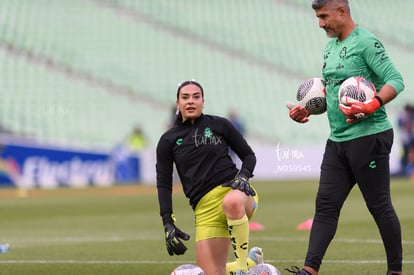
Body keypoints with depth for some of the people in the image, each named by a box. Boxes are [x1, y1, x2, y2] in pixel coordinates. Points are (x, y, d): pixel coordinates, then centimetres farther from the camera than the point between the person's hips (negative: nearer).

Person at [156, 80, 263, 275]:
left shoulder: (219, 125, 10)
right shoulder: (168, 140, 11)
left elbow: (248, 155, 16)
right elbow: (163, 184, 9)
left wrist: (243, 176, -6)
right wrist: (168, 223, -1)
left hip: (234, 191, -2)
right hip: (204, 207, 2)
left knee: (232, 202, -42)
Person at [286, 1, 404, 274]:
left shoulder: (366, 42, -11)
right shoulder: (331, 48, 16)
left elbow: (395, 80, -16)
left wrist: (371, 106, -29)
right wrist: (307, 110, 14)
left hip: (368, 136, -9)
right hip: (338, 139, 9)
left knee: (380, 205, 0)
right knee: (325, 205, 1)